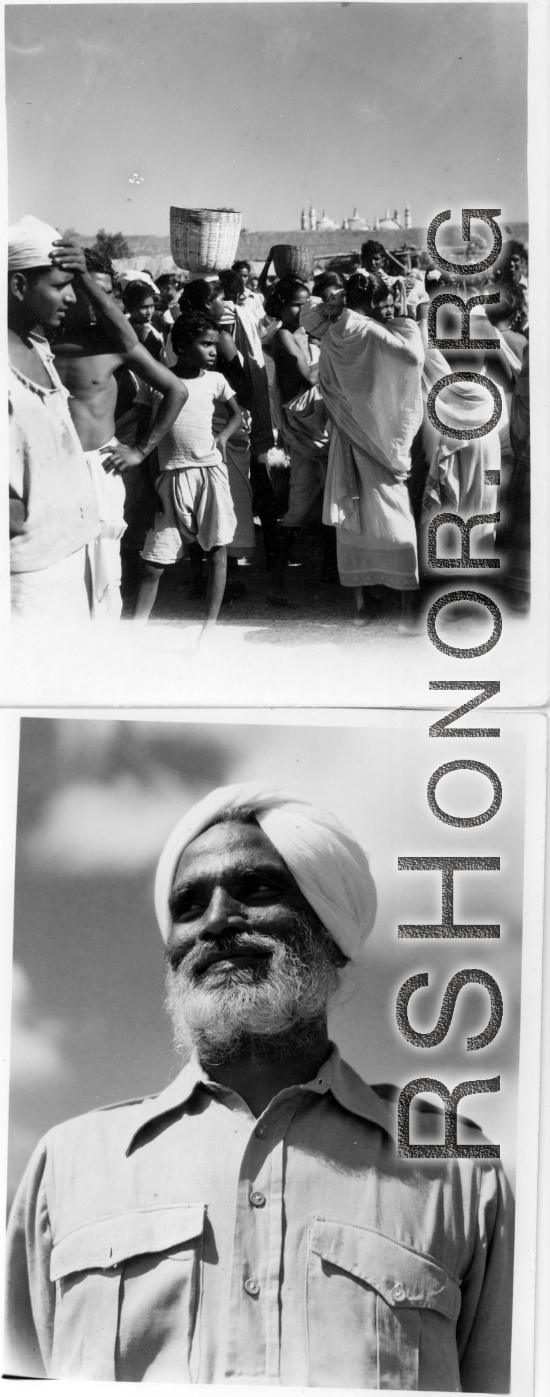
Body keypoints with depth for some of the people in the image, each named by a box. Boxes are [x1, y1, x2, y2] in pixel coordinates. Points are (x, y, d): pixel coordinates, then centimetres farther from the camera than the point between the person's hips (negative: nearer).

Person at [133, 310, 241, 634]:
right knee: (154, 561, 0)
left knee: (217, 547, -3)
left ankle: (211, 623, 3)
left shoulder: (215, 380, 6)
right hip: (172, 476, -1)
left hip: (211, 471, 1)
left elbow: (237, 414, 20)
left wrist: (223, 436, -1)